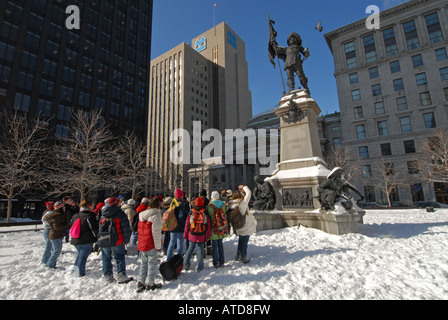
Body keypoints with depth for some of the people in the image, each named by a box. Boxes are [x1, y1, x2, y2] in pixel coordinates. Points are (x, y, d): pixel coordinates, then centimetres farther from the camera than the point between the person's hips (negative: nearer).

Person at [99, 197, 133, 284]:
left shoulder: (103, 215, 5)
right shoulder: (120, 214, -11)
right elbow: (126, 228, -10)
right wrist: (126, 240, 1)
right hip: (117, 241, -4)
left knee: (106, 258, 16)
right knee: (120, 258, 6)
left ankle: (107, 276, 22)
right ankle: (121, 276, 4)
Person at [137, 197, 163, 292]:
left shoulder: (142, 215, 9)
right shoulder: (156, 215, -15)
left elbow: (140, 230, 14)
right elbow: (156, 232, -16)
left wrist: (141, 242, 20)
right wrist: (158, 246, -9)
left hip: (141, 244, 7)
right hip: (151, 245, -7)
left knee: (143, 263, 18)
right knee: (152, 263, 6)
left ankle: (141, 282, 23)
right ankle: (150, 283, 14)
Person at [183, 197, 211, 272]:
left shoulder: (191, 212, -4)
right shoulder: (205, 212, -7)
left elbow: (187, 224, 2)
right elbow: (208, 224, -1)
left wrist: (185, 235, 12)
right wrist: (208, 235, 9)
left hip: (192, 235, 2)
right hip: (202, 236, -1)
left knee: (190, 249, 16)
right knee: (200, 250, 8)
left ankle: (186, 264, 20)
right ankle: (199, 267, 13)